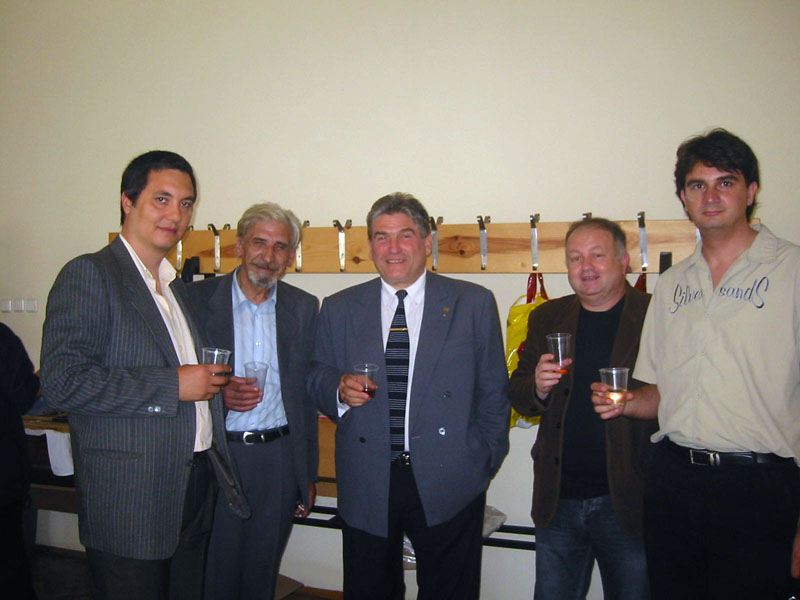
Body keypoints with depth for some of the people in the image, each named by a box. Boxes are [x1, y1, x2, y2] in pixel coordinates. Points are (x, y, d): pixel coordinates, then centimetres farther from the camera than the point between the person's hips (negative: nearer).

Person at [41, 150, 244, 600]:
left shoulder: (177, 286, 15)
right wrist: (173, 385, -20)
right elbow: (62, 381, -20)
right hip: (130, 497, -7)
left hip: (195, 492, 8)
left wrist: (218, 388, 6)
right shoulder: (89, 274, -10)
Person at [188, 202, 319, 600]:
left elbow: (307, 395, 8)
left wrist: (309, 474, 8)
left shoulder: (304, 308, 4)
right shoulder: (198, 298, -4)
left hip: (280, 459, 2)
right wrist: (217, 392, -20)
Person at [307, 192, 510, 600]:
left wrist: (487, 460, 2)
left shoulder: (474, 304, 0)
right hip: (366, 486, 2)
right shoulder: (339, 309, 6)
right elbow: (317, 378, 9)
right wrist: (340, 390, -12)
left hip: (449, 485, -1)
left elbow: (493, 392, 3)